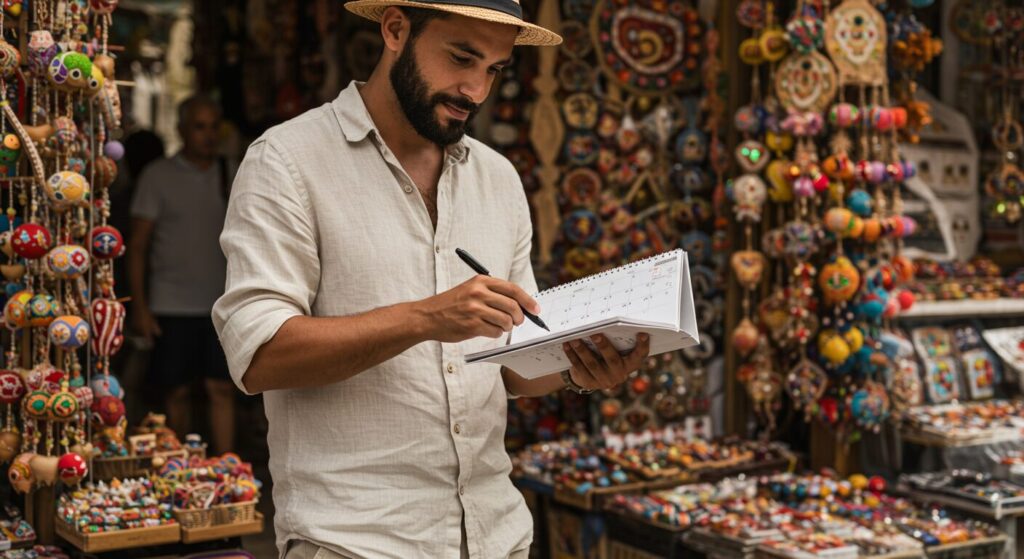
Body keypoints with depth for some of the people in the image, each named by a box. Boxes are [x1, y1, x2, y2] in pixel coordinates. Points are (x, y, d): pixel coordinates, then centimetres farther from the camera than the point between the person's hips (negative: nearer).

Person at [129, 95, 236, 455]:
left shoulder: (230, 175, 9)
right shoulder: (158, 176, 0)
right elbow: (138, 245, -1)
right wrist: (140, 306, -8)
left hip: (221, 305, 2)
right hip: (172, 306, -2)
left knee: (221, 388, -3)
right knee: (177, 393, 4)